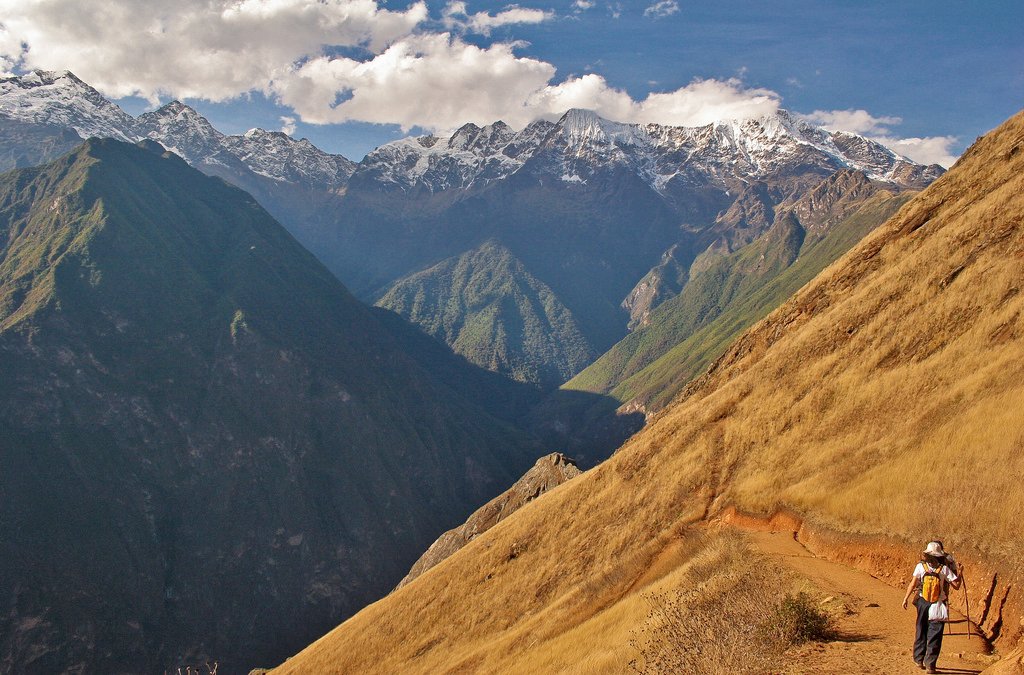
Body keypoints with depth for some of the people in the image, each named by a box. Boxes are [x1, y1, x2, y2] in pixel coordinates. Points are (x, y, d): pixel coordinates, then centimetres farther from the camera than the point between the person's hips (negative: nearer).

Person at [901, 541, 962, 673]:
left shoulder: (921, 566, -6)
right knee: (934, 636, 4)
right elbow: (956, 585, -4)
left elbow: (913, 583, -10)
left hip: (923, 603, 2)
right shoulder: (944, 568, -8)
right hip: (939, 605, -1)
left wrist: (906, 598, -4)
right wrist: (958, 573, 12)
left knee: (921, 631, 17)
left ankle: (919, 659, 26)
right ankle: (930, 664, 1)